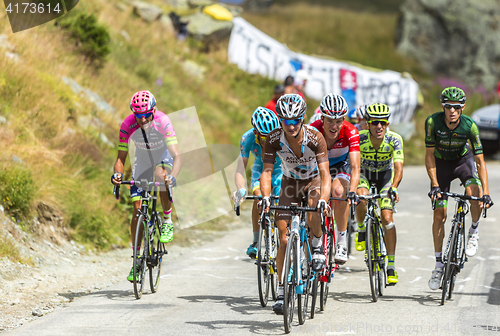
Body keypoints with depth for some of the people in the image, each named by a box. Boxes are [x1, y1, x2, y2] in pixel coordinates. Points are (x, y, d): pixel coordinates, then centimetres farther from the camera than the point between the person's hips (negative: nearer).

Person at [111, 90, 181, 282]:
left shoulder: (163, 122, -33)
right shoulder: (128, 126, -26)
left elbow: (177, 156, -40)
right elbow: (121, 158, -20)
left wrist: (173, 176, -58)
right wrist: (117, 174, -42)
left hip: (163, 159, -2)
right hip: (142, 161, 2)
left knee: (161, 175, -38)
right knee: (137, 208, -7)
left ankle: (167, 221, -15)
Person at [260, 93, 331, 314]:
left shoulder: (315, 138, -30)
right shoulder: (274, 139, -24)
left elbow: (325, 174, -33)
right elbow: (267, 172, -24)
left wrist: (323, 199, -49)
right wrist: (265, 197, -42)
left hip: (313, 181, -2)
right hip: (290, 182, 2)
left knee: (314, 214, -36)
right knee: (284, 239, -8)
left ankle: (317, 246, -4)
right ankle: (281, 291, 1)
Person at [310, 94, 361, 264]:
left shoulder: (350, 132, -33)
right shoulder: (313, 131, -33)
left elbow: (355, 167, -40)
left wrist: (352, 191, -56)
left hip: (341, 164, -1)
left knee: (339, 192, -31)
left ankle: (342, 242, -18)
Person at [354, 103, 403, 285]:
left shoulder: (394, 139, -27)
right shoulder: (359, 138, -28)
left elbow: (398, 167, -35)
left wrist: (393, 187, -53)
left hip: (385, 174, 0)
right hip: (364, 173, 0)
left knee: (387, 218, -14)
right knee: (362, 199, -34)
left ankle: (391, 266, -6)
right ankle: (361, 230, -3)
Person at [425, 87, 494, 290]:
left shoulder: (470, 126, -28)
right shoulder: (433, 122, -27)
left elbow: (480, 161, -25)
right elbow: (429, 156, -20)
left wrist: (486, 193, -32)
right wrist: (434, 185, -27)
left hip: (464, 160, -1)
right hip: (441, 163, 1)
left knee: (474, 191, -32)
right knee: (439, 214, -5)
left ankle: (474, 232, -5)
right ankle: (439, 264, 6)